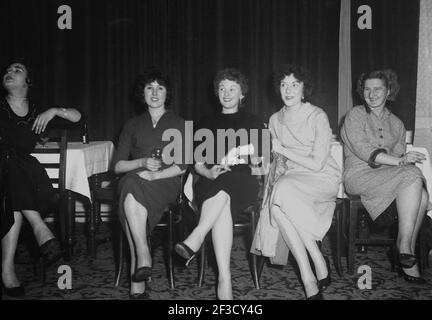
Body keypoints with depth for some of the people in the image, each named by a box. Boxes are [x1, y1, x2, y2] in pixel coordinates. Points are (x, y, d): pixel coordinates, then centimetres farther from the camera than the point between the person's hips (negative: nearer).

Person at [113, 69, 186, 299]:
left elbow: (182, 165, 3)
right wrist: (142, 163, -6)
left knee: (132, 188, -37)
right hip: (134, 181, 2)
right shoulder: (133, 125, 22)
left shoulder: (178, 124, 16)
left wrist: (156, 174, -15)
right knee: (130, 183, -37)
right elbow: (117, 165, 14)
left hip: (166, 184, -2)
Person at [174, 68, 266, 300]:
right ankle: (224, 281, -44)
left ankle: (195, 238, -48)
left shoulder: (252, 122, 19)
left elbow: (256, 160, 9)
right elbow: (198, 163, 14)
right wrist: (210, 173, -8)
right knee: (223, 206, -36)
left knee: (226, 183, -39)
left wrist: (244, 149, -11)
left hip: (241, 181, 0)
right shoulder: (206, 123, 22)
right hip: (210, 182, 0)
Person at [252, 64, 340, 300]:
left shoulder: (317, 117, -7)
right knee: (276, 206, -31)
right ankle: (310, 285, -25)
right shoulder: (275, 120, 11)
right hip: (288, 181, 5)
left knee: (283, 193, -35)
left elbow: (317, 164, -14)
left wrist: (281, 148, -14)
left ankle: (314, 272, -21)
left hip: (322, 179, -4)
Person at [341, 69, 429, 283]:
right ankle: (405, 246, -24)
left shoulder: (396, 123, 19)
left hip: (390, 177, 5)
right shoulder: (355, 115, 2)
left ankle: (406, 250, -16)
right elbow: (363, 151, -12)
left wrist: (406, 160, -12)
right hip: (359, 175, -5)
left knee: (422, 196, -25)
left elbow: (399, 154, 13)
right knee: (412, 177, -29)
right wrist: (399, 161, -21)